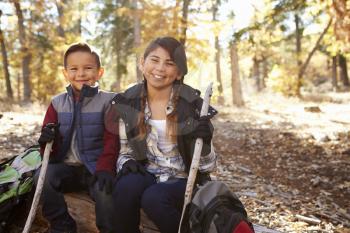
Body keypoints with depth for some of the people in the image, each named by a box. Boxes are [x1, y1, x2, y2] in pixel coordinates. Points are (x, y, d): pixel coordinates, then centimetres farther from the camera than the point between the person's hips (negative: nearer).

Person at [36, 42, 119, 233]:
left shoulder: (109, 101, -3)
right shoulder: (58, 103, 8)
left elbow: (112, 140, -9)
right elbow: (52, 147, 11)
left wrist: (105, 169, -24)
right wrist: (46, 140, -14)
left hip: (96, 167, -4)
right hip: (68, 167, 4)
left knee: (105, 190, -32)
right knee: (43, 177, -23)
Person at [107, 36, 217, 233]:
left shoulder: (192, 104, -10)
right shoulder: (127, 103, -1)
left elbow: (208, 167, -6)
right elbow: (125, 152, 9)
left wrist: (204, 142, -26)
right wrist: (127, 163, -13)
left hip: (183, 181, -2)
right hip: (146, 176, 3)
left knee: (153, 198, -32)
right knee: (126, 186, -30)